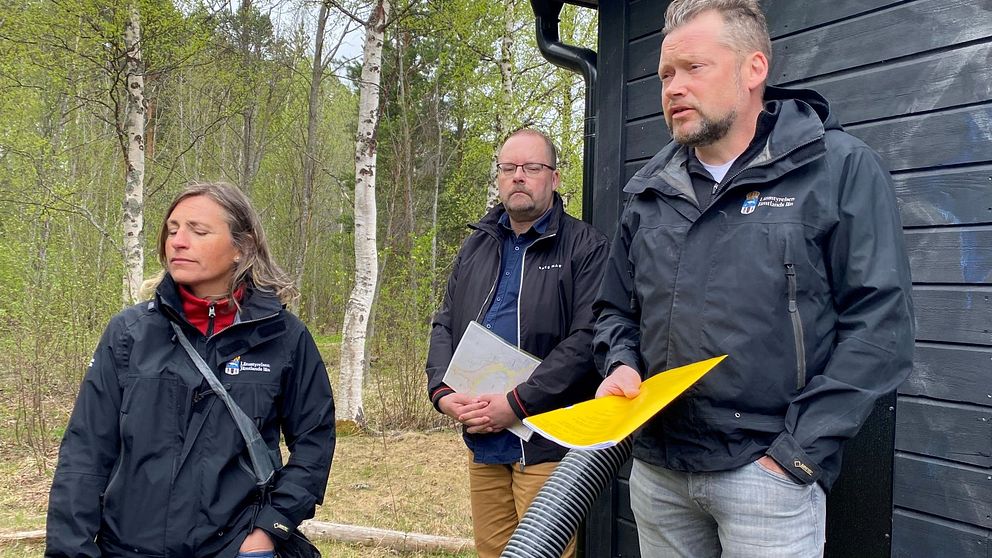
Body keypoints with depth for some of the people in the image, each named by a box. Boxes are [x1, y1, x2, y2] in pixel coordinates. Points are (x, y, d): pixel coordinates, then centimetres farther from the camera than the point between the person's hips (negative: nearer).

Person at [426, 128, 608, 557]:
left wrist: (517, 402, -19)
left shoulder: (584, 247, -6)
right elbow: (445, 326, 16)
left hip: (548, 443, -6)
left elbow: (588, 340, -15)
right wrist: (442, 392, -1)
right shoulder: (476, 247, 15)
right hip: (483, 443, 6)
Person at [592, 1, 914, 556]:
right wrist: (622, 366, -2)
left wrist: (799, 452, -14)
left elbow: (880, 323, -10)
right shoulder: (652, 190, 9)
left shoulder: (842, 169, -5)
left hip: (767, 471, -4)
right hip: (656, 468, 5)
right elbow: (616, 309, 19)